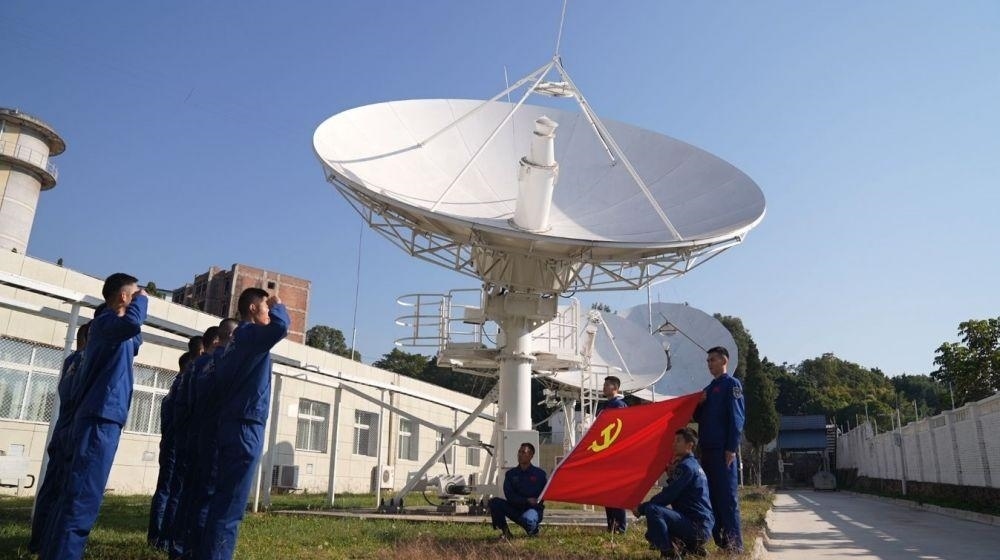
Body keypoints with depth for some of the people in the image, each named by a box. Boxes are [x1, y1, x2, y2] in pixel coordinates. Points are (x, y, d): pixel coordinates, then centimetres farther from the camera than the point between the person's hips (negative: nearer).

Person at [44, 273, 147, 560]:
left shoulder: (110, 325, 19)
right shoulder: (105, 321, -9)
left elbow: (133, 345, 39)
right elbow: (131, 323, -33)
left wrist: (138, 303, 25)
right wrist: (141, 299, -12)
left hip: (99, 417, 10)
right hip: (101, 418, -10)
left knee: (75, 494, 14)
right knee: (83, 497, -12)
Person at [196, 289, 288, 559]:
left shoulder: (236, 339, 18)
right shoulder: (250, 334, -10)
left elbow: (217, 387, 20)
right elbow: (280, 327, -31)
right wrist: (277, 304, -12)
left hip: (232, 424, 10)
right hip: (245, 427, -10)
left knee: (223, 499, 15)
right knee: (231, 505, -7)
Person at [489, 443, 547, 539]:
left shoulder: (539, 473, 2)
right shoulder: (511, 474, 5)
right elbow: (509, 495, -4)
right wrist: (526, 500, -15)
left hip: (534, 509, -3)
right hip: (515, 508, 3)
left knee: (529, 519, -39)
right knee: (494, 502, -22)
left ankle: (533, 529, 1)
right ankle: (505, 531, -6)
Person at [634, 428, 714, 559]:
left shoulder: (686, 466, -13)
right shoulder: (693, 465, 19)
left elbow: (667, 496, -16)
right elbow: (670, 495, 22)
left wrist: (641, 508, -8)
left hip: (697, 527, -10)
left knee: (652, 510, -27)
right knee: (652, 534, 22)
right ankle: (692, 547, 14)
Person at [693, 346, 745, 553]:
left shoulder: (731, 384, -3)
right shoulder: (709, 388, 20)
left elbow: (736, 417, -11)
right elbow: (699, 417, 22)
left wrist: (732, 448, -18)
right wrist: (700, 404, 1)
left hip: (723, 449, -8)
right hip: (708, 449, 8)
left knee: (727, 494, -7)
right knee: (712, 494, 8)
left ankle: (735, 543, -4)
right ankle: (720, 540, 14)